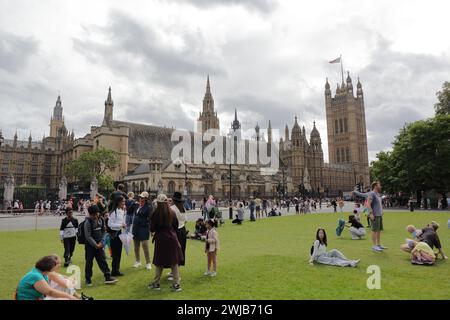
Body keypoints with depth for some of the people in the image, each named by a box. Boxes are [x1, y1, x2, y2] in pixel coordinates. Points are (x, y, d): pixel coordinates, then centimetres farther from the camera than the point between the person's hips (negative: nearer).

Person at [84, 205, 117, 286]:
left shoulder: (101, 220, 0)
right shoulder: (88, 222, -15)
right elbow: (88, 236, -14)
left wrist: (101, 242, 1)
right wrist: (95, 245, -14)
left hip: (99, 244, 4)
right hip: (90, 245, -4)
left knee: (103, 260, 4)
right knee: (89, 262, 6)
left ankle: (107, 277, 6)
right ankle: (88, 279, 20)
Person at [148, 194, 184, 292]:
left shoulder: (156, 214, -10)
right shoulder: (172, 213, 0)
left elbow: (152, 229, -5)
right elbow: (176, 227, 9)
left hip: (161, 239, -2)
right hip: (172, 239, 2)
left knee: (159, 263, 12)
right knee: (174, 262, 8)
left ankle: (156, 283, 23)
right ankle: (176, 284, 11)